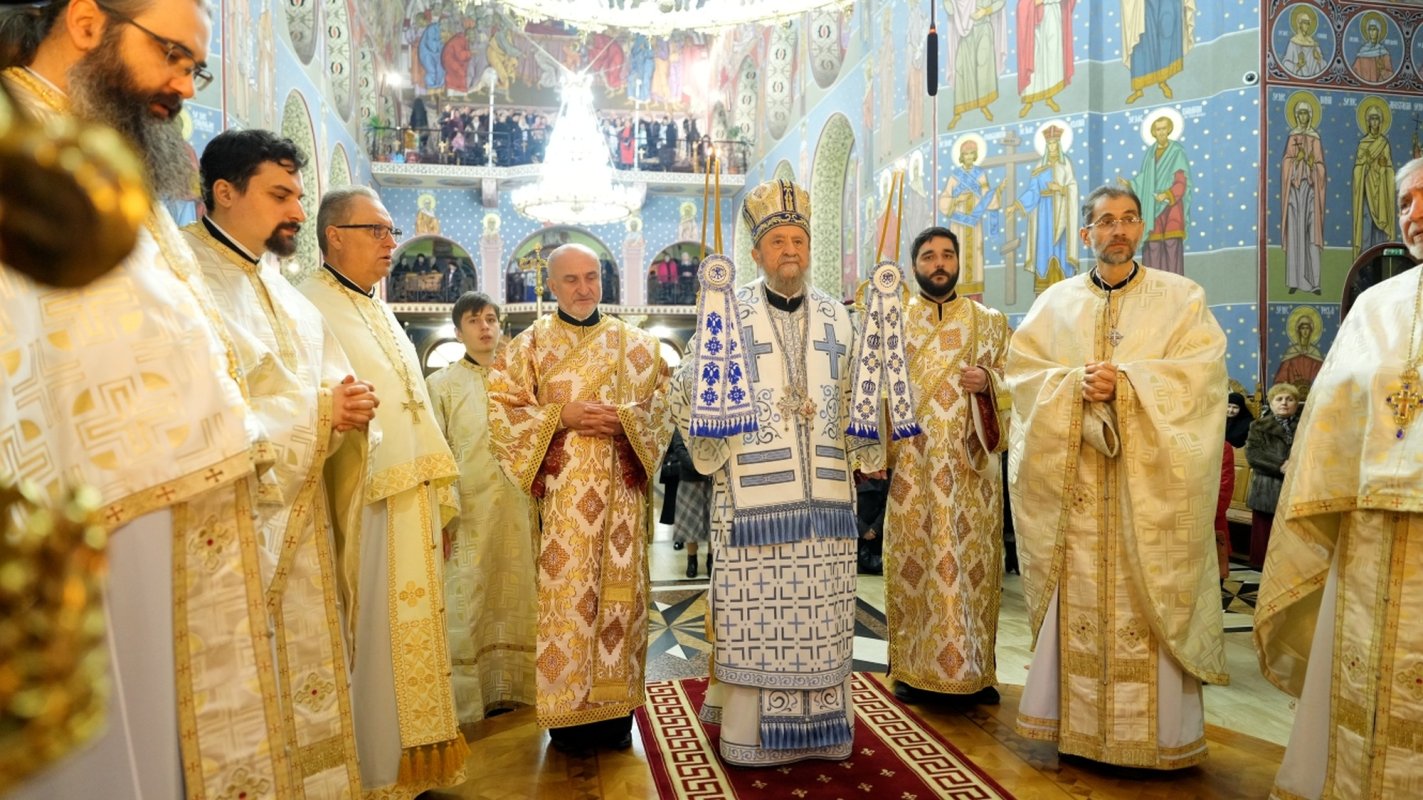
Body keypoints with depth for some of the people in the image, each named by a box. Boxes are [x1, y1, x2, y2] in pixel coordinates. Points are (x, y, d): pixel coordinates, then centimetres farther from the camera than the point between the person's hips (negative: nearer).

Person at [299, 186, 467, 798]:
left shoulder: (378, 310, 19)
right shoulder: (309, 306, -9)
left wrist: (439, 490, 18)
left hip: (412, 498, 9)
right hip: (363, 501, -9)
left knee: (412, 628, 14)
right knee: (371, 638, 0)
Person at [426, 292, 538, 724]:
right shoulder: (442, 384, 5)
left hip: (516, 506, 3)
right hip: (468, 509, -3)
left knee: (515, 597, 7)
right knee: (467, 602, 0)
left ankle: (509, 685, 20)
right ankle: (469, 694, 12)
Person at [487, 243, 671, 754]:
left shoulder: (635, 344, 10)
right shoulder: (530, 344, 7)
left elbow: (660, 408, 7)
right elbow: (502, 409, 0)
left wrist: (623, 419, -13)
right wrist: (562, 415, -12)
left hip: (619, 488, 1)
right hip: (562, 488, -1)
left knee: (619, 587, 2)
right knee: (565, 590, -2)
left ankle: (615, 709, 13)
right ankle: (568, 712, 10)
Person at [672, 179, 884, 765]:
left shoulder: (835, 317, 12)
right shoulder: (730, 311, 0)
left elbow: (853, 399, 18)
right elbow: (690, 389, -3)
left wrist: (868, 453, 8)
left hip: (825, 492, 4)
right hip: (754, 493, -3)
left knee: (821, 612, 9)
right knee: (755, 611, 0)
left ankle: (821, 725, 23)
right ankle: (753, 730, 14)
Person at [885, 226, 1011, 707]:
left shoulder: (989, 322, 11)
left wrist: (987, 383, -12)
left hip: (971, 465, 1)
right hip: (912, 465, 0)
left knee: (972, 559, 1)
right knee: (914, 559, 0)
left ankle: (974, 670, 13)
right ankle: (913, 668, 11)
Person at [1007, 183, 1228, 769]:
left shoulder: (1181, 297, 7)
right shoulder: (1055, 302, 11)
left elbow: (1200, 371, -5)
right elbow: (1022, 370, 3)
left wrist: (1124, 382, -17)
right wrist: (1076, 383, -14)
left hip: (1149, 480, -1)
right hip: (1073, 479, 2)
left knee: (1149, 600, -1)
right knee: (1077, 597, 3)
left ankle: (1159, 732, 11)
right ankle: (1076, 720, 14)